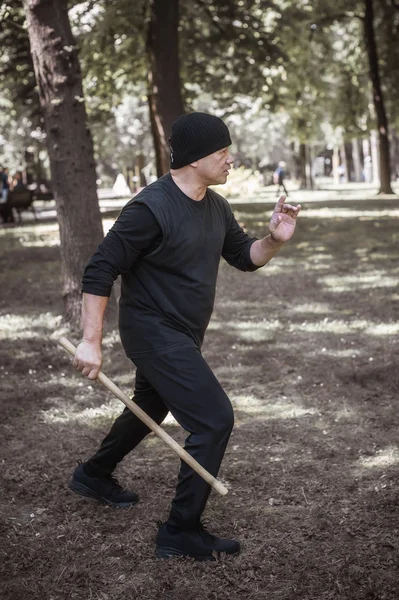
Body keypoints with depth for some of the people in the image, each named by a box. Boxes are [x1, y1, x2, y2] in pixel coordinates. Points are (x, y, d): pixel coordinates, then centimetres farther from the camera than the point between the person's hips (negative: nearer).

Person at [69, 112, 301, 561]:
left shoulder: (216, 207, 4)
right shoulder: (151, 209, -22)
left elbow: (245, 257, 14)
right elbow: (99, 272, -20)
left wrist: (274, 240, -8)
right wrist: (91, 341, -22)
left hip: (182, 335, 10)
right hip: (153, 333, -10)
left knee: (150, 408, 27)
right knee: (214, 419, -15)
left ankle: (93, 476, 52)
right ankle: (180, 533, -2)